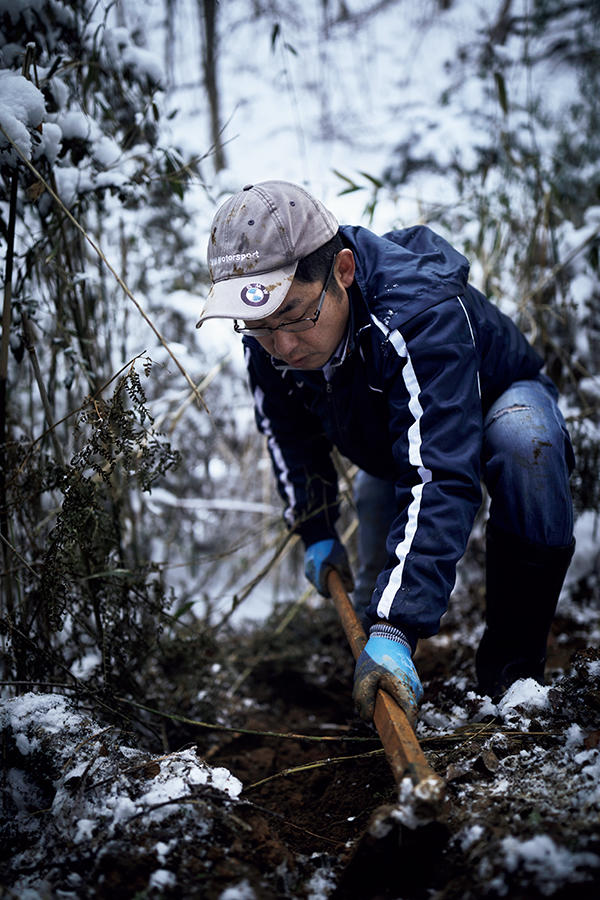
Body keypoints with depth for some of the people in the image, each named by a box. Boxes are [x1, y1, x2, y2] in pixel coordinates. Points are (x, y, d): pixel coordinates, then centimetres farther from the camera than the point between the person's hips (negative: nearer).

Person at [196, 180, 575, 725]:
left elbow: (436, 476, -54)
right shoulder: (267, 335, -24)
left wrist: (396, 630, -61)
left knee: (520, 435, -39)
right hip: (384, 439, 6)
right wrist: (316, 531, -2)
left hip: (496, 402, -5)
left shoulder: (421, 312, -45)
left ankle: (513, 667, -29)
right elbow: (290, 432, -1)